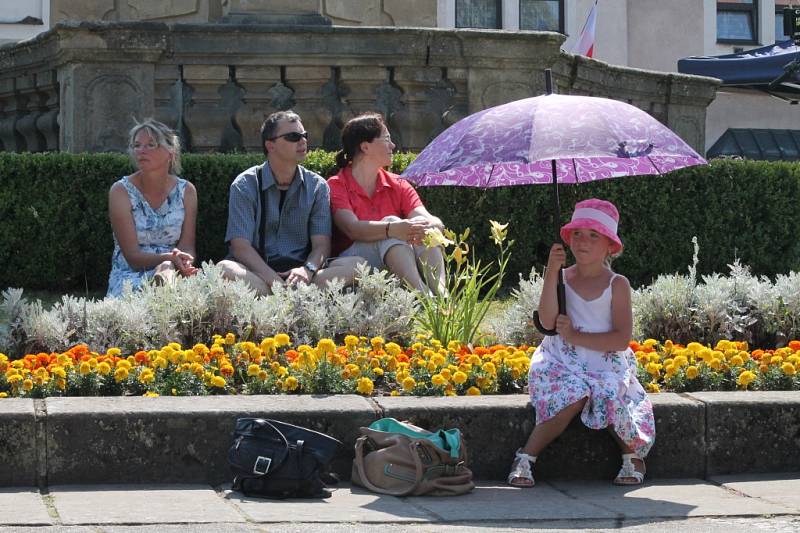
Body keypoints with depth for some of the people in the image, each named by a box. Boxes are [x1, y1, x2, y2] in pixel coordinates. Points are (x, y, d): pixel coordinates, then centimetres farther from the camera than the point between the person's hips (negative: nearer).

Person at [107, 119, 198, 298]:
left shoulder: (186, 191, 5)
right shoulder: (121, 191, -4)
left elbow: (187, 247, 3)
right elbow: (132, 256, -10)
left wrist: (181, 261, -23)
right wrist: (169, 258, -28)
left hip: (174, 270, 3)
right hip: (130, 275, -2)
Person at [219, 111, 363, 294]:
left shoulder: (317, 186, 12)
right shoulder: (245, 185, 2)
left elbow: (321, 245, 4)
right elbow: (240, 246, -7)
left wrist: (307, 269, -21)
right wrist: (274, 280, -24)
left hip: (300, 270, 3)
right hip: (258, 270, -3)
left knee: (357, 265, -25)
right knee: (224, 269, -36)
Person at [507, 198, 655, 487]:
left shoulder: (617, 284, -2)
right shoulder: (562, 278, 3)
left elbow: (622, 339, -10)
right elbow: (547, 321, -13)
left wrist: (576, 336, -15)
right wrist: (551, 273, -18)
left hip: (607, 364, 0)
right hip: (562, 363, 0)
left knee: (610, 398, -32)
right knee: (574, 397, -33)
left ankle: (633, 455, -2)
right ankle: (525, 458, -22)